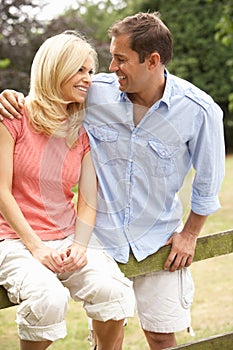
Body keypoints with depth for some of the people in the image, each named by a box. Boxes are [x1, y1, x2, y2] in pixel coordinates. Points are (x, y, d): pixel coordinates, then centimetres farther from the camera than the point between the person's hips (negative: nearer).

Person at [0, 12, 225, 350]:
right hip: (102, 232, 1)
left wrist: (190, 233, 5)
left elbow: (208, 179, -1)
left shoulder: (198, 110, -16)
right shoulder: (96, 92, -14)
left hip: (159, 236, -1)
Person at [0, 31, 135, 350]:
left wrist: (80, 245, -14)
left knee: (113, 288, -25)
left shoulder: (84, 132, 9)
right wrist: (35, 247, -15)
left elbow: (88, 200, 4)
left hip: (67, 237, 4)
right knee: (49, 299, -33)